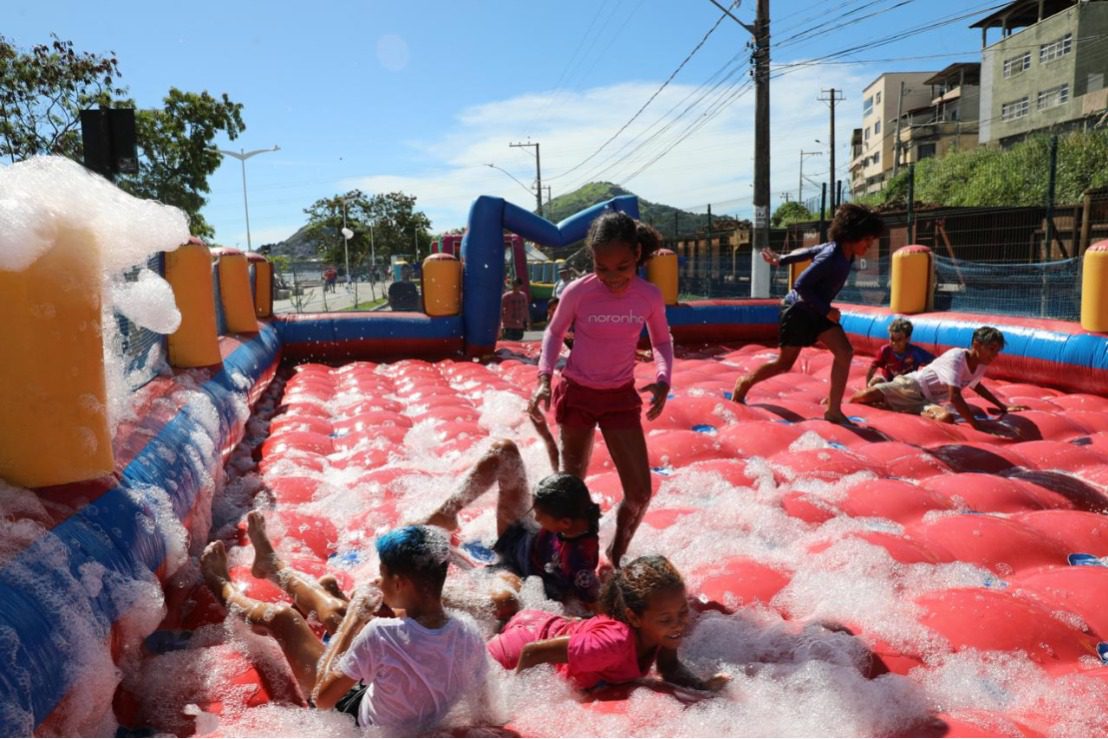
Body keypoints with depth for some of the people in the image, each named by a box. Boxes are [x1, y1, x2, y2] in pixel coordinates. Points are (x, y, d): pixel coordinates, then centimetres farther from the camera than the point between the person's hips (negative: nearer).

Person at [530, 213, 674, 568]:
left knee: (640, 491, -1)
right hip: (576, 393, -1)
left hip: (621, 397, 2)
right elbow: (554, 332, 1)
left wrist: (662, 380, -11)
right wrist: (544, 377, -12)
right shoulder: (578, 292, -16)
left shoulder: (649, 295, -11)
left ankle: (616, 555, 24)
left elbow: (662, 341, 6)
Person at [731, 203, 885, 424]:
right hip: (799, 309, -8)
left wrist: (782, 259, 23)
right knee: (784, 363, 5)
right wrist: (826, 310, -22)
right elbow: (801, 285, -28)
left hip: (818, 311, 8)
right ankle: (745, 383, 30)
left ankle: (834, 410, -8)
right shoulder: (831, 257, -28)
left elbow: (808, 251, 11)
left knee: (844, 353, -10)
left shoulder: (845, 252, -2)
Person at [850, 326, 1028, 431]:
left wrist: (1003, 407, 28)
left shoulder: (980, 366, 4)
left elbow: (977, 386, 29)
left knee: (947, 417, -30)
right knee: (865, 397, -28)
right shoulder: (955, 358, -24)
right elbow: (954, 396, -33)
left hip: (931, 400, 7)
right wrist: (975, 424, -35)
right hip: (912, 386, -7)